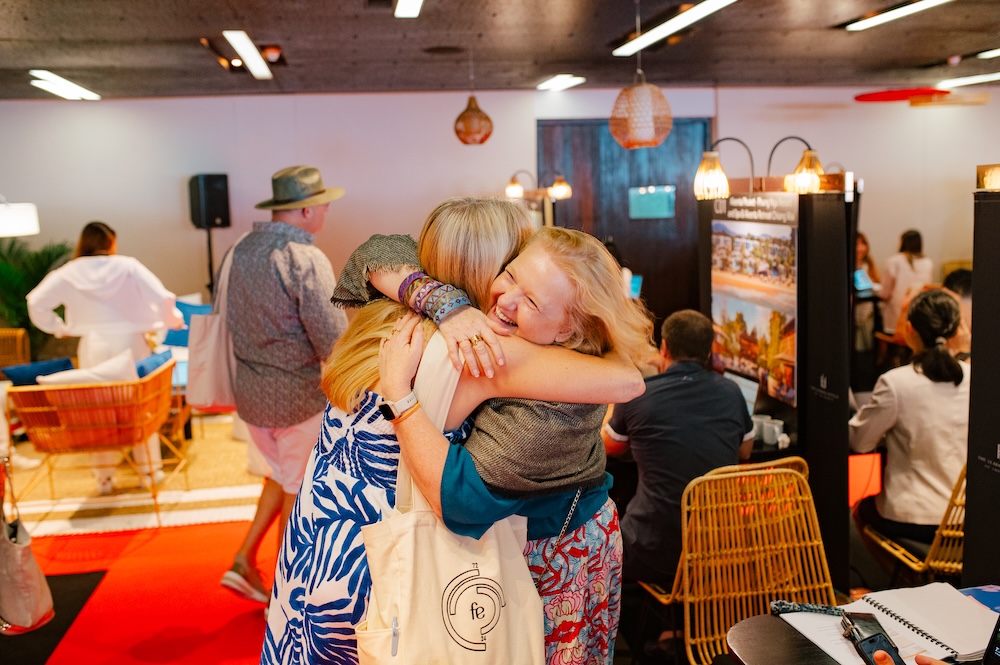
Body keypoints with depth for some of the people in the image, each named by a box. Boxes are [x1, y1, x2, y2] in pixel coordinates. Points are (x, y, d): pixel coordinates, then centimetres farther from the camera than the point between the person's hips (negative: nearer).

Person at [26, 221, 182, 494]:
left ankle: (104, 475, 18)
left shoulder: (69, 273, 0)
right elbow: (163, 297, -13)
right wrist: (173, 320, 4)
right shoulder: (127, 266, -6)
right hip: (128, 343, -1)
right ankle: (150, 469, 19)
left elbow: (36, 302, -4)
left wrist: (59, 328, 6)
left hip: (92, 348, 1)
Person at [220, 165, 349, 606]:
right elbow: (333, 339, -23)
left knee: (282, 474, 26)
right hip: (299, 396, -6)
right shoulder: (306, 259, -20)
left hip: (249, 392, 7)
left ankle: (244, 560, 23)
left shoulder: (240, 250, 2)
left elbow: (225, 317, 12)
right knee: (298, 490, 12)